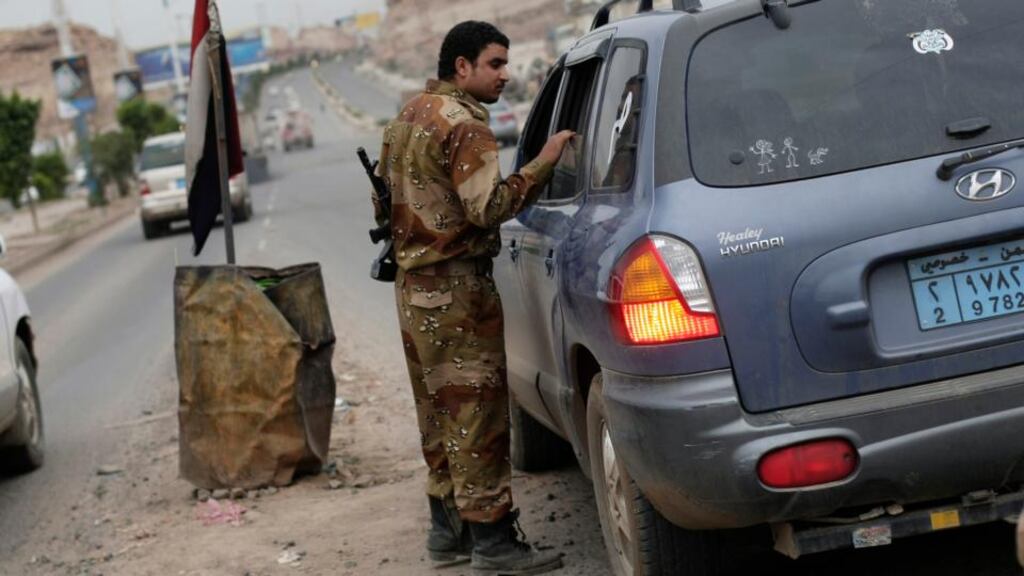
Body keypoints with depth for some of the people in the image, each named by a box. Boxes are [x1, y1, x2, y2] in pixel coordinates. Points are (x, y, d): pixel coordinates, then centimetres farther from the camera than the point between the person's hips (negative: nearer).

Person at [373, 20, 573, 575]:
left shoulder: (408, 115, 15)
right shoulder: (463, 125, -16)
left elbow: (383, 199, 23)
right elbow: (488, 207, -26)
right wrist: (543, 163, -22)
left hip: (414, 285, 10)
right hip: (457, 290, -10)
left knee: (442, 410, 16)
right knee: (476, 411, -7)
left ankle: (448, 528, 24)